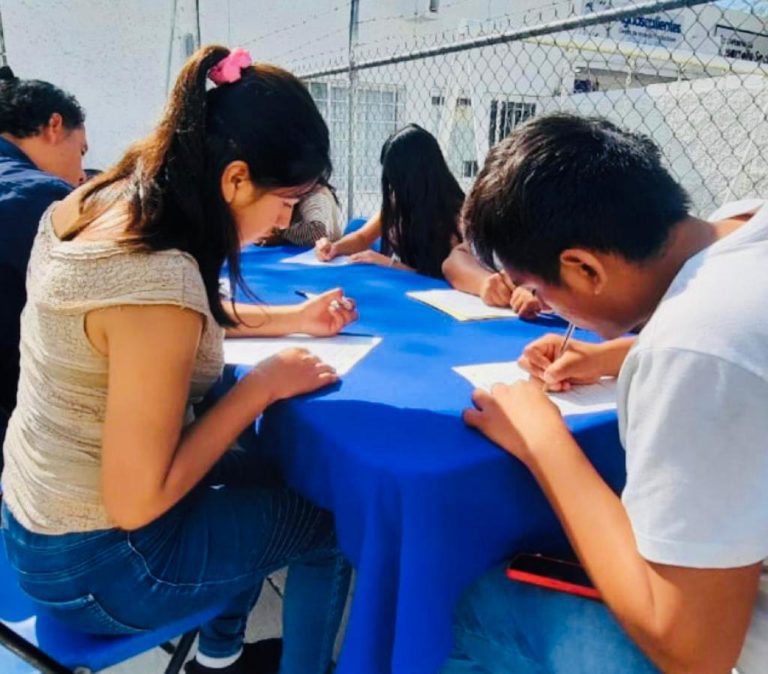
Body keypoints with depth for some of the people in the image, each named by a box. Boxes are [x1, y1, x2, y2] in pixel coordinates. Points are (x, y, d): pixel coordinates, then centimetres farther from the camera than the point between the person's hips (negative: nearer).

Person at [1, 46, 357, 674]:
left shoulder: (102, 198, -6)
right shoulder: (156, 278, -34)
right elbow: (135, 502, -27)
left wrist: (292, 317, 7)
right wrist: (265, 383, -21)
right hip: (95, 560, -8)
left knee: (265, 470, 26)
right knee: (330, 520, 7)